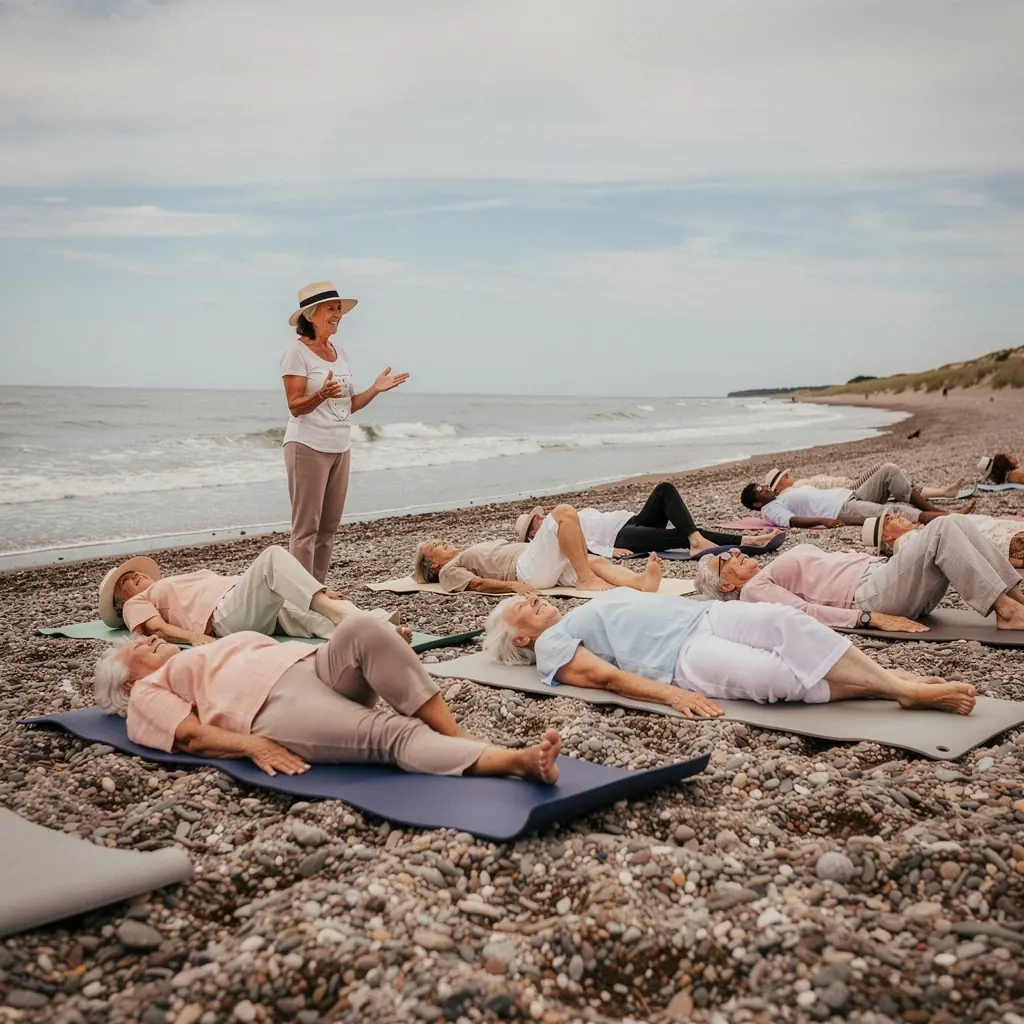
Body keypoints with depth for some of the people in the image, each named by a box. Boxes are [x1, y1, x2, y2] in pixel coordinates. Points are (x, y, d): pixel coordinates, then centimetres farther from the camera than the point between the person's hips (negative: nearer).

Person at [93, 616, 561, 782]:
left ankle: (458, 736, -30)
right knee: (393, 734, -30)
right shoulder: (148, 692, 23)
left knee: (362, 627, -27)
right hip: (274, 705, -6)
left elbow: (273, 647, 29)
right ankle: (519, 760, -48)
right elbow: (191, 735, 3)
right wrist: (252, 744, -17)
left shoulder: (213, 650, 41)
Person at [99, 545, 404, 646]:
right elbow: (157, 629, 5)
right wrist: (194, 636, -20)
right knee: (273, 556, -26)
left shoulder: (189, 578, 42)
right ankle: (337, 612, -46)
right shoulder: (136, 604, 27)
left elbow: (239, 584, 31)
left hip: (266, 610, 6)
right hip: (223, 617, -6)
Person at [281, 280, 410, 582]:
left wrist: (375, 389, 4)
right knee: (306, 527, -7)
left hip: (340, 448, 8)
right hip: (309, 446, -7)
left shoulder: (339, 352, 14)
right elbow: (295, 406, -13)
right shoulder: (297, 351, -7)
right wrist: (322, 393, -30)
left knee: (329, 528, 9)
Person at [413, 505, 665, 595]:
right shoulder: (449, 570, 13)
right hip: (526, 569, -8)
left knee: (598, 561, -16)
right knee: (564, 512, -18)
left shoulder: (472, 553, 38)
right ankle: (587, 579, -24)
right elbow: (477, 583, -5)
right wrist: (513, 585, -24)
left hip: (549, 566, 8)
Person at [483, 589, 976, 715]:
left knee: (782, 618, -22)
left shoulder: (592, 608, 33)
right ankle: (901, 691, -28)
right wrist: (670, 695, -22)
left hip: (706, 615, 7)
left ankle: (894, 677, -25)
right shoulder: (551, 644, 9)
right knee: (776, 675, -30)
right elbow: (606, 675, -7)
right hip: (680, 653, -7)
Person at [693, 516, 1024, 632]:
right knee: (940, 530, -23)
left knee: (956, 523, -9)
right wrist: (872, 618, -24)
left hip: (879, 571, 9)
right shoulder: (755, 589, 2)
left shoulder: (773, 571, 29)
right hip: (868, 595, -9)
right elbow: (806, 611, -13)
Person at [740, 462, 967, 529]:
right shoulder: (771, 508, 3)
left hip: (851, 495, 9)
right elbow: (792, 520, -16)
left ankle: (933, 509, -10)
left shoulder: (791, 490, 31)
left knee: (889, 470, -8)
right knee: (893, 511, -30)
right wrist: (822, 520, -31)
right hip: (842, 510, -9)